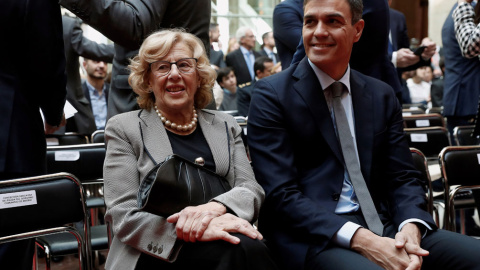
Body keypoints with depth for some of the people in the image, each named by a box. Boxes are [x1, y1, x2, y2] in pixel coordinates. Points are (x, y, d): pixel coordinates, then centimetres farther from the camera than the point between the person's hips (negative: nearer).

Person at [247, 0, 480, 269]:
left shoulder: (383, 96, 12)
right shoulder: (272, 95, -3)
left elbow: (404, 177, 11)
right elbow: (281, 194, -11)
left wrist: (410, 228, -13)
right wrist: (361, 240, -22)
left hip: (381, 227, 5)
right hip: (312, 237, -5)